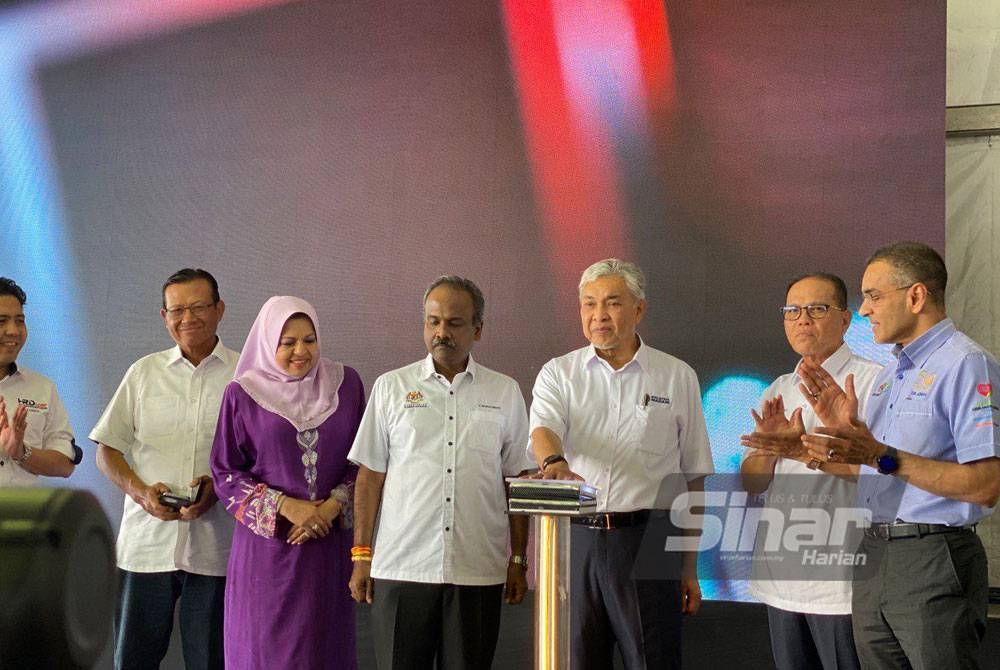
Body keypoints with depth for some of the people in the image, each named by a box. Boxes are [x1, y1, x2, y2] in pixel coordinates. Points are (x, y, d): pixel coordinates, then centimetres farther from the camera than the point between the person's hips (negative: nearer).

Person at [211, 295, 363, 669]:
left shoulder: (346, 384, 5)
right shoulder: (243, 394, 0)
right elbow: (225, 473, 0)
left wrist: (333, 506, -10)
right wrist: (286, 507, -11)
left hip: (329, 544, 2)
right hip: (267, 544, -1)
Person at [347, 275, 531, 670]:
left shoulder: (505, 393, 8)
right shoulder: (391, 387, 7)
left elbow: (517, 481, 9)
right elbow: (371, 475, 6)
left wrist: (519, 560, 5)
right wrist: (362, 556, 2)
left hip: (478, 573, 1)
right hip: (400, 569, 0)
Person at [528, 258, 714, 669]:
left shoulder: (677, 377, 7)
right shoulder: (558, 373, 8)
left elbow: (692, 480, 10)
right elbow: (543, 431, -12)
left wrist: (690, 568, 7)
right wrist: (555, 462, -36)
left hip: (647, 541, -1)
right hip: (575, 539, 1)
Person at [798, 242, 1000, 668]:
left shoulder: (966, 364, -13)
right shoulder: (890, 373, 17)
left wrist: (880, 456, -24)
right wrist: (846, 430, 3)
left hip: (933, 560, -9)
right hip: (874, 556, 9)